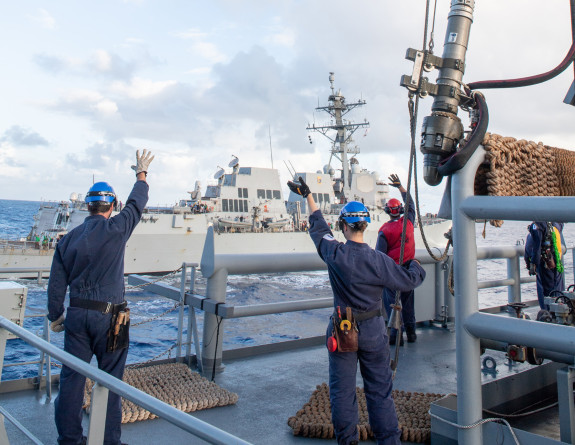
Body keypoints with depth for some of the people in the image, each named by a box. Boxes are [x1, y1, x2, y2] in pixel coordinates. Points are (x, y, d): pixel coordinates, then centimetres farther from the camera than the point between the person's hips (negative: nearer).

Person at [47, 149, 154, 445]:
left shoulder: (68, 239, 5)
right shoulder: (116, 229, -9)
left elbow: (56, 284, 8)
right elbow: (136, 204, 7)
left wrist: (55, 316, 20)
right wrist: (141, 174, 23)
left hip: (76, 314, 5)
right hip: (108, 315, -4)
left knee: (72, 376, 13)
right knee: (110, 378, 7)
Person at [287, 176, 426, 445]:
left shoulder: (334, 254, -13)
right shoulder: (379, 261, -15)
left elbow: (318, 227, 4)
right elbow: (410, 280, -4)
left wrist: (308, 195, 17)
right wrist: (416, 266, 20)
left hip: (341, 330, 0)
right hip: (373, 331, 0)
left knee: (342, 390, 14)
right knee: (379, 390, 12)